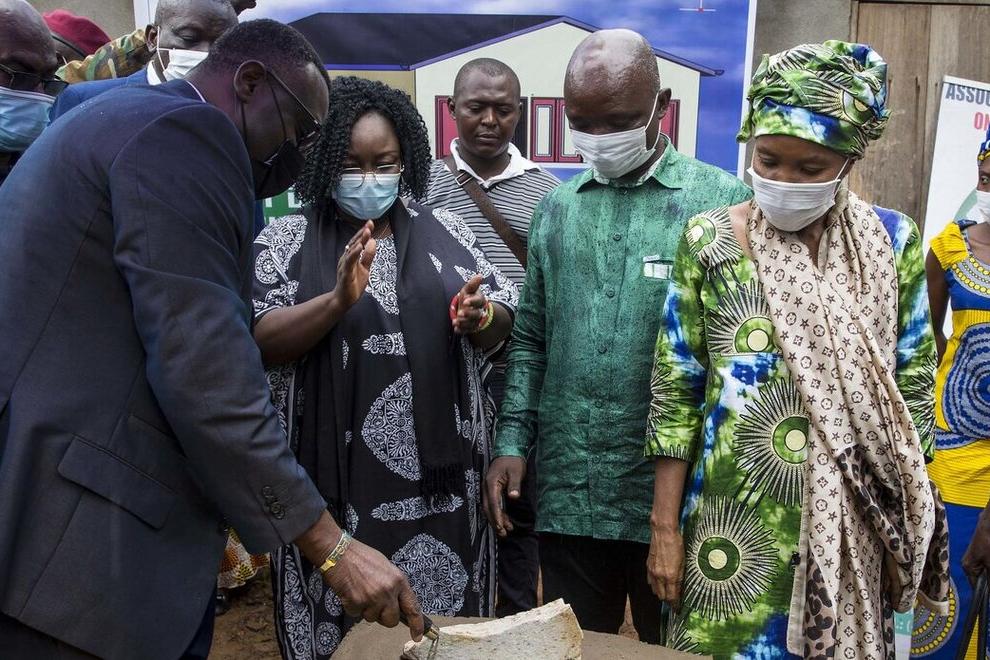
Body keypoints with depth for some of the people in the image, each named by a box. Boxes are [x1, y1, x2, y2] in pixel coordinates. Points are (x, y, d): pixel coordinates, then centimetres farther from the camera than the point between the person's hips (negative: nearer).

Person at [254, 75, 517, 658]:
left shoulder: (444, 230, 6)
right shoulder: (287, 239, 1)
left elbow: (501, 328, 7)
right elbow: (261, 341, -8)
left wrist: (477, 316, -15)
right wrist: (338, 300, -23)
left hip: (440, 481, 2)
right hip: (337, 486, -1)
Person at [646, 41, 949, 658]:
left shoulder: (893, 242, -2)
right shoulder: (709, 240, -7)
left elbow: (913, 390, 4)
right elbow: (675, 390, -5)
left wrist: (908, 531, 4)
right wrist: (664, 526, -4)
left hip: (849, 529, 2)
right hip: (732, 524, -1)